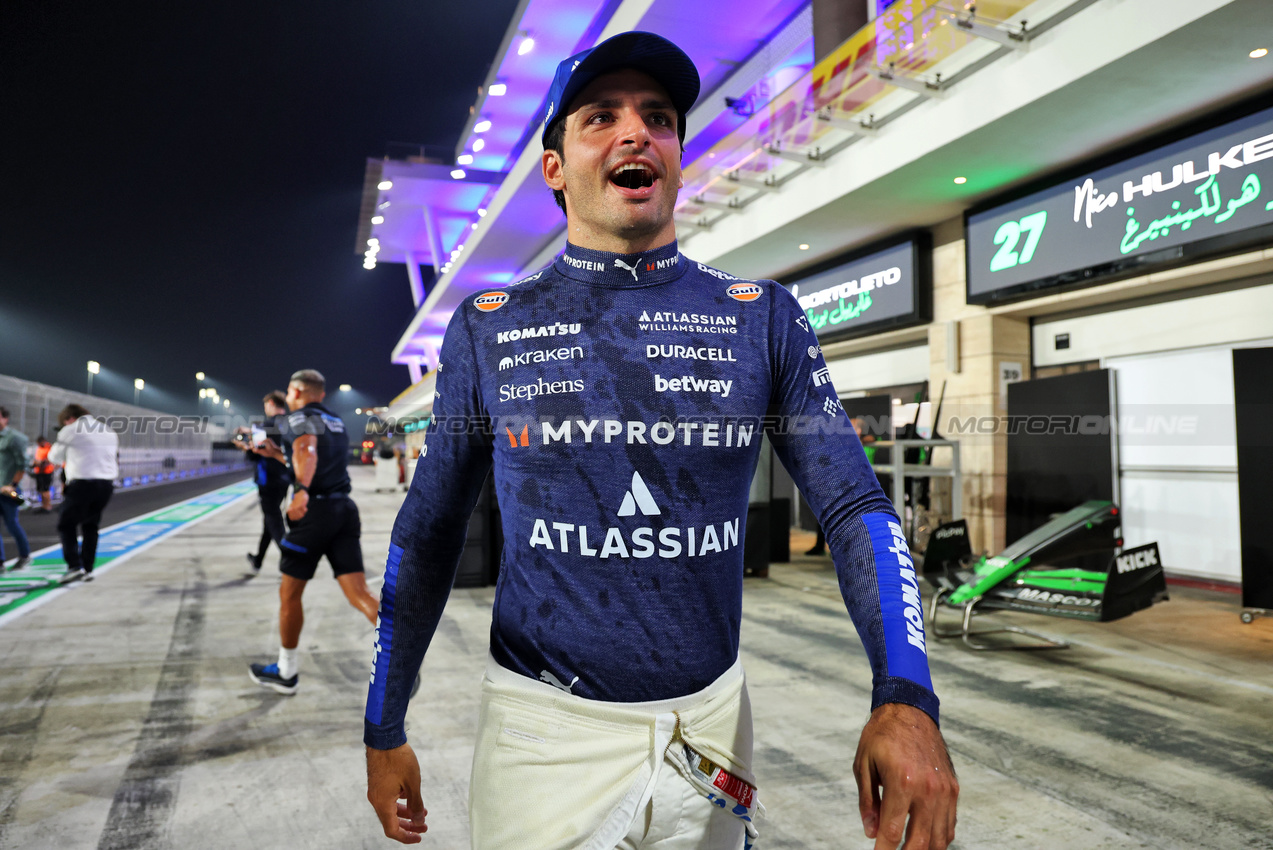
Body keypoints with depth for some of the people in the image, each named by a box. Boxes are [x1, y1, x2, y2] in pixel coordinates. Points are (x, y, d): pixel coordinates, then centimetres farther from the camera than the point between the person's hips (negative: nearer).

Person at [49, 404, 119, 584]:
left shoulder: (70, 431, -1)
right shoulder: (110, 432, 17)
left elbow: (55, 457, 11)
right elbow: (115, 459, 20)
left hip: (82, 483, -6)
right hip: (106, 484, 6)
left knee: (66, 525, 3)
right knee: (90, 526, 16)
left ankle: (74, 566, -10)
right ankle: (88, 569, 15)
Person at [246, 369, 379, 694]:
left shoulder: (299, 418, 0)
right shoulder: (336, 423, 24)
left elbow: (308, 449, -23)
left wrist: (301, 490, -38)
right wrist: (277, 454, 41)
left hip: (314, 510, -7)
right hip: (345, 509, 7)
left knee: (290, 593, 10)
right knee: (358, 593, -1)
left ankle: (286, 672, 24)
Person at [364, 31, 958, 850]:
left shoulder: (764, 318, -1)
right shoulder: (487, 328, -1)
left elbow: (854, 504, -6)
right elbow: (429, 534, 4)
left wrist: (906, 698, -21)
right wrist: (385, 727, 7)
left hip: (711, 719, 2)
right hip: (543, 728, -1)